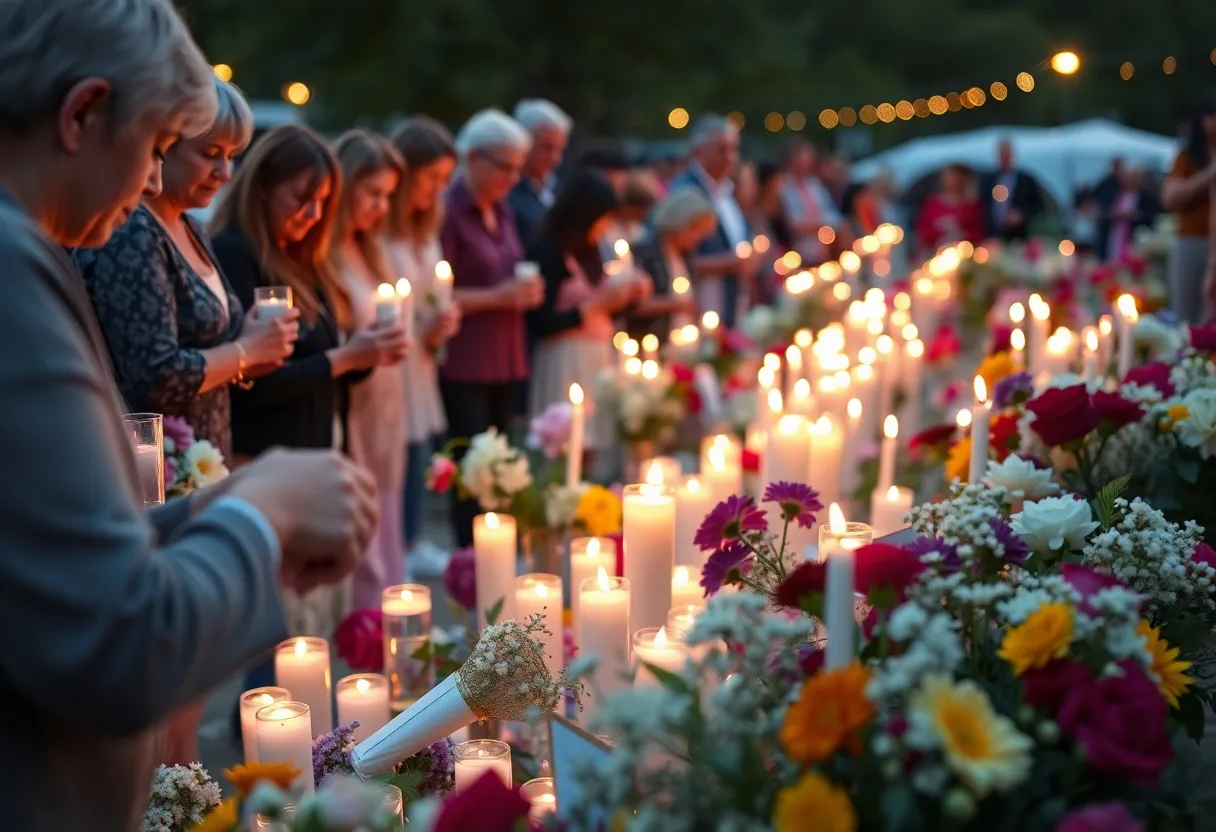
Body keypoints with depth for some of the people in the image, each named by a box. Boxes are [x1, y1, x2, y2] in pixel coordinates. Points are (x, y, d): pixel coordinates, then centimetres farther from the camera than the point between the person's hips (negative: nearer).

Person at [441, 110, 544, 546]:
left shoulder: (501, 211, 14)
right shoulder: (448, 212, -10)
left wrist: (524, 292, 7)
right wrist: (495, 297, -18)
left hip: (504, 361, 8)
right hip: (463, 365, -8)